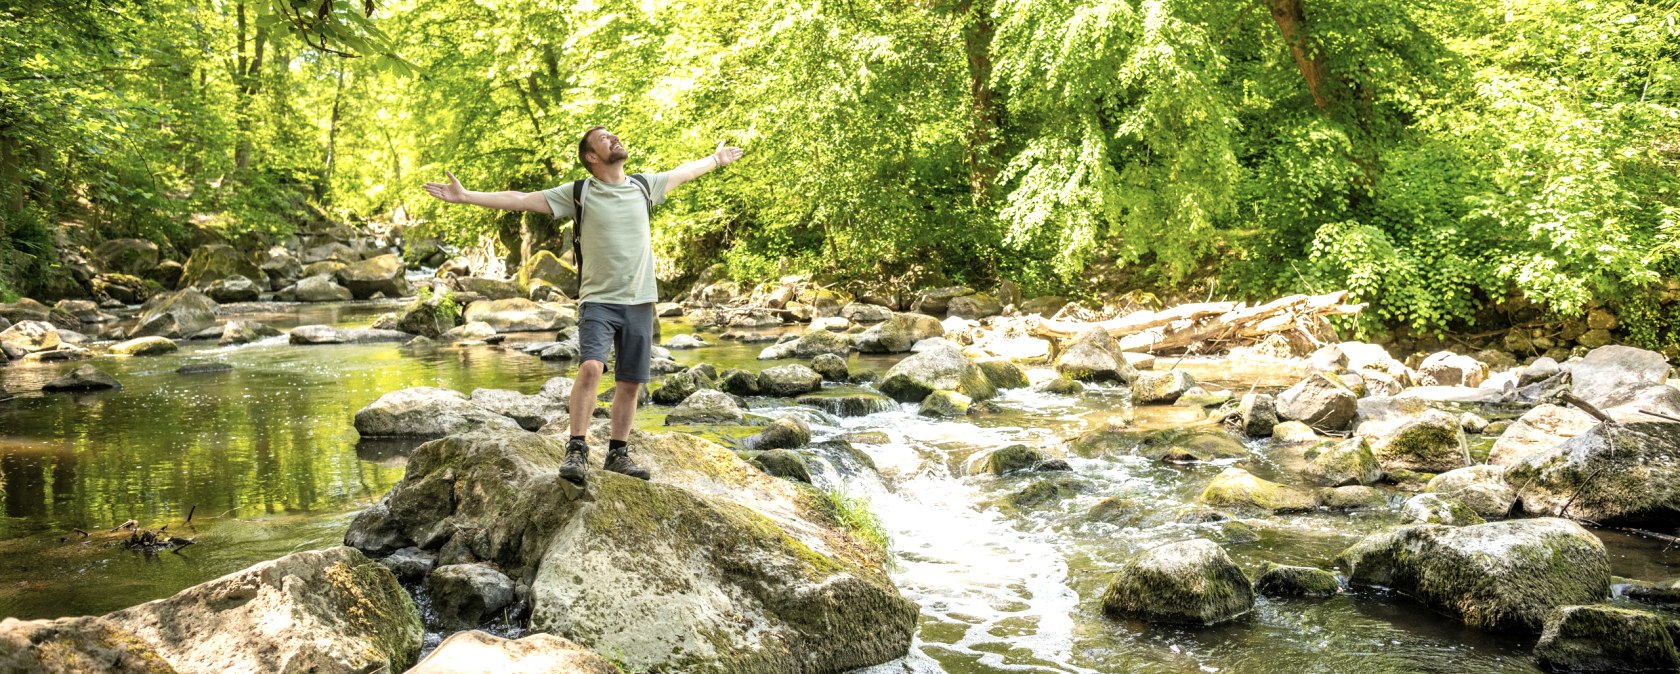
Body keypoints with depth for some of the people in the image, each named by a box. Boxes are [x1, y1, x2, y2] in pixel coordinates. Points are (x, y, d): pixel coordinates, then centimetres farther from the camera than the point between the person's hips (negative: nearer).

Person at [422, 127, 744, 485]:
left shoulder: (644, 186, 7)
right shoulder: (578, 193, -3)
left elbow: (683, 172, 25)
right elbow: (520, 199, -5)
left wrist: (716, 159, 39)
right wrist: (466, 196, -10)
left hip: (639, 302, 4)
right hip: (598, 299, -4)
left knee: (630, 383, 6)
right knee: (590, 367, -23)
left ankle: (618, 453, 20)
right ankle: (577, 450, -17)